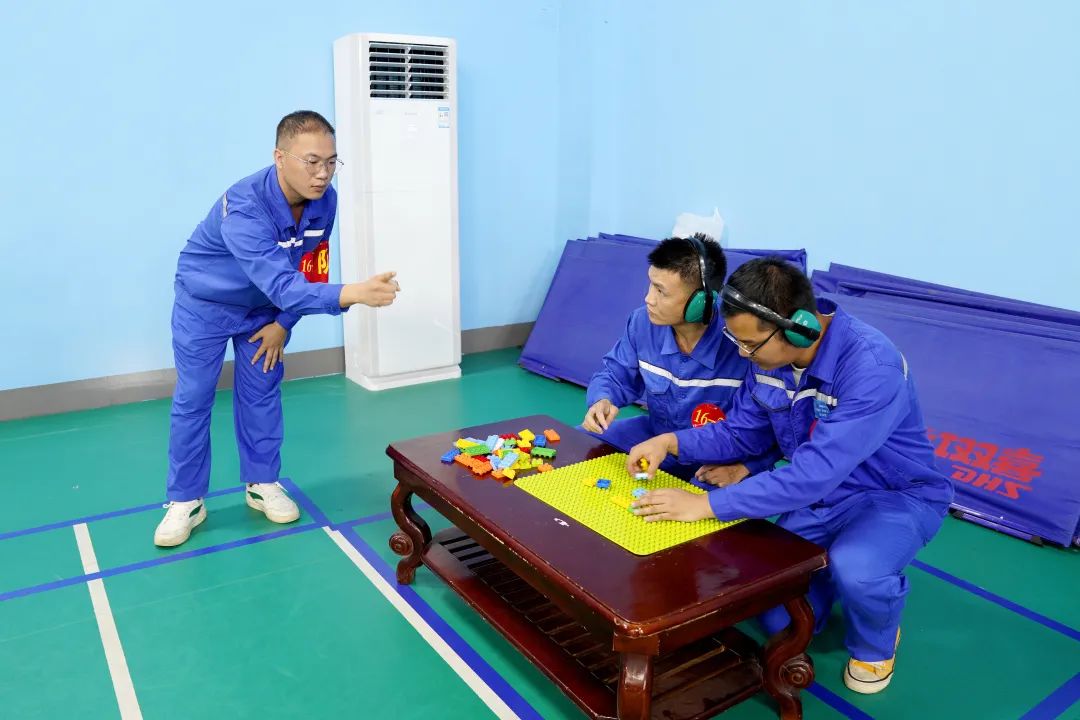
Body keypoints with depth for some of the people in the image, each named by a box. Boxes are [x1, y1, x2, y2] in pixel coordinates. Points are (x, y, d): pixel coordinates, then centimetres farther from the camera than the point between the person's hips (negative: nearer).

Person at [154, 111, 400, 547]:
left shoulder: (324, 201, -21)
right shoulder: (244, 207, -40)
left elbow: (310, 269, -7)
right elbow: (280, 284, -49)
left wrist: (283, 323, -7)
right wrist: (350, 294, -62)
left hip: (263, 306, 5)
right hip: (205, 303, -4)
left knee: (261, 392, 8)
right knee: (193, 399, 1)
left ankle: (262, 484, 23)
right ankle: (185, 501, 15)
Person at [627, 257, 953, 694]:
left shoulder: (871, 367, -35)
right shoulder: (767, 357, -12)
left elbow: (814, 473, -40)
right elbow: (741, 434, 0)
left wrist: (707, 504, -40)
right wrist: (672, 441, -18)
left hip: (896, 495, -5)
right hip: (819, 498, 6)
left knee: (856, 571, -36)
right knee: (777, 619, -5)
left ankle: (875, 644, 0)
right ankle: (830, 566, 26)